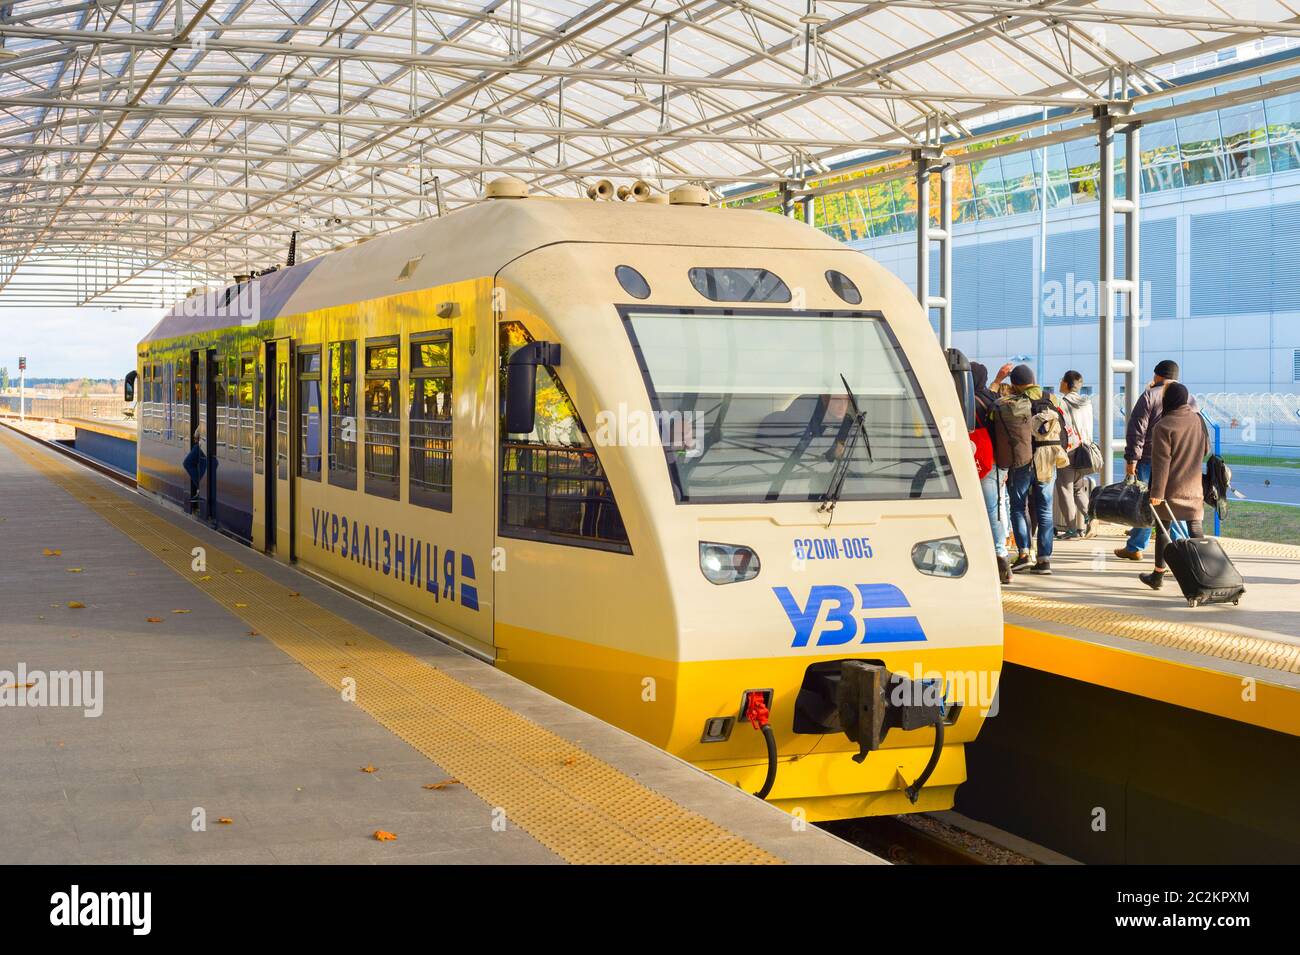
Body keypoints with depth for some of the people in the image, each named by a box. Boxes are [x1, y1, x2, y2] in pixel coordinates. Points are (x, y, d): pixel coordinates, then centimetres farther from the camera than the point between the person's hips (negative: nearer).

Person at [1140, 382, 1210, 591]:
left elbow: (1161, 462, -19)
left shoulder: (1164, 426, -17)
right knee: (1195, 527, 9)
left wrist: (1157, 491, -18)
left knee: (1163, 528, 5)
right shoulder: (1197, 420, 1)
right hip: (1193, 486, 5)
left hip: (1170, 488, -5)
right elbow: (1206, 450, 14)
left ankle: (1158, 575, 12)